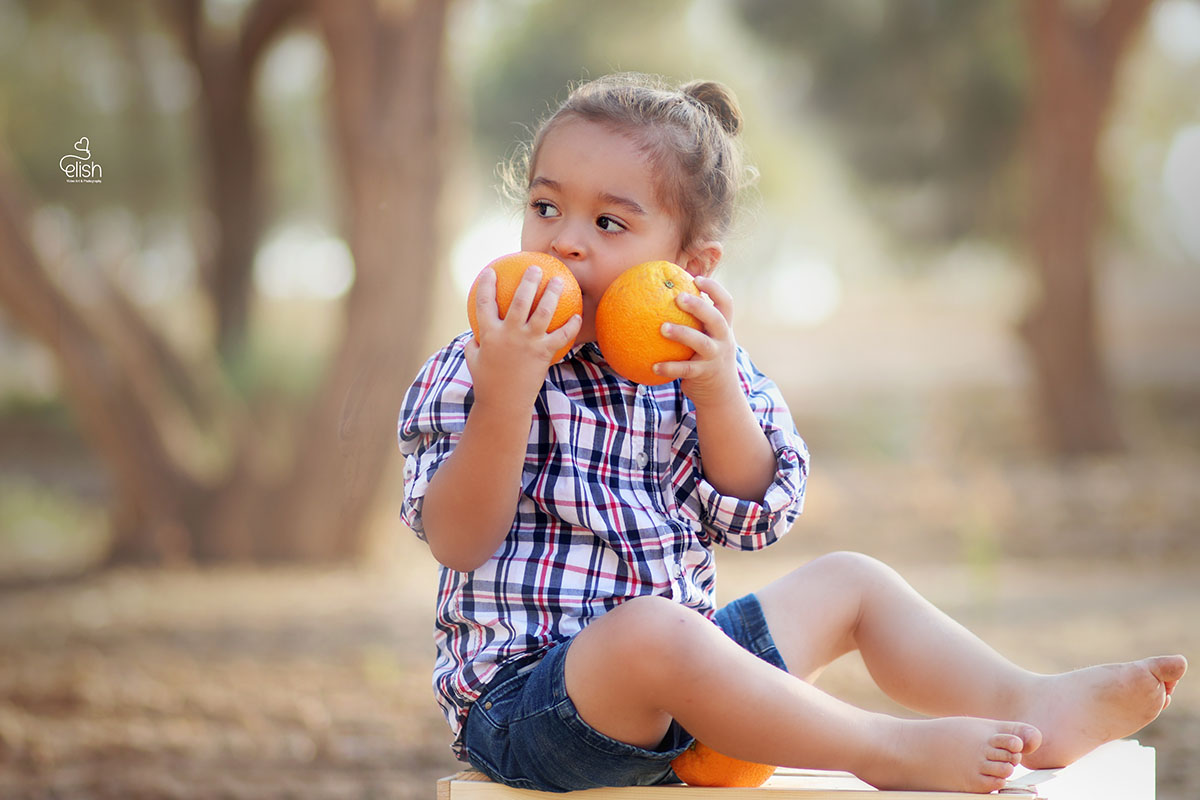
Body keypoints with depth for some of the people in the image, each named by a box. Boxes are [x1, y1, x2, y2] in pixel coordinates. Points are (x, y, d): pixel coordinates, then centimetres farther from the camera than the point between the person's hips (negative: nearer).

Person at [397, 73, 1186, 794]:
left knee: (848, 581, 12)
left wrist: (718, 396, -15)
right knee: (651, 631, -38)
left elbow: (752, 521, 2)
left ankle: (1024, 703, 2)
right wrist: (505, 399, -32)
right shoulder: (469, 370, -8)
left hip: (675, 682, 7)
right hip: (525, 694, -7)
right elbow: (460, 542, -18)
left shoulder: (697, 365, 8)